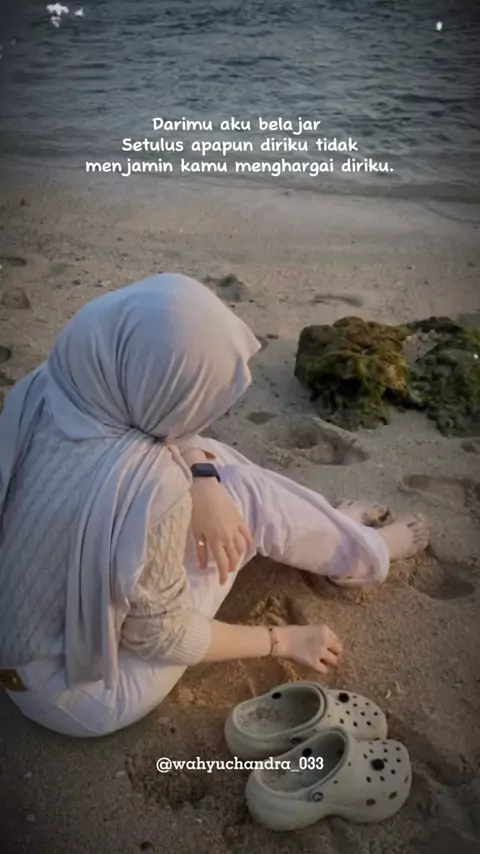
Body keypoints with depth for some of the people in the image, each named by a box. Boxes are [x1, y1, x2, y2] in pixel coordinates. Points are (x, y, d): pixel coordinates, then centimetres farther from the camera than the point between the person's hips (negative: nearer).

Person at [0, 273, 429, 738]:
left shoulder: (39, 389, -17)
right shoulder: (147, 491, -38)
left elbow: (166, 434, 2)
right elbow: (162, 639, -21)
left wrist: (201, 480, -15)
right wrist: (283, 640, -7)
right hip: (82, 696, -6)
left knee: (205, 461, 8)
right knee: (243, 491, -3)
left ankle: (327, 528, 30)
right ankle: (360, 551, 24)